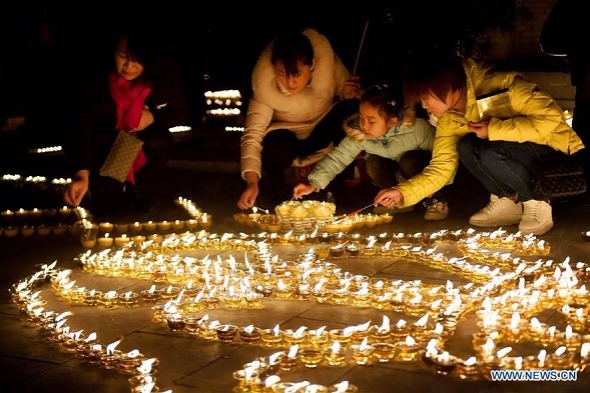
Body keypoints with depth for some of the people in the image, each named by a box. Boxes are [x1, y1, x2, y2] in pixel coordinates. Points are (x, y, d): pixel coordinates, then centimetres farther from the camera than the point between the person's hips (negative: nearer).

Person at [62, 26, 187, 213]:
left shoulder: (164, 72, -25)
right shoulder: (98, 78, -32)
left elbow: (179, 114, -8)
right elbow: (82, 124, -40)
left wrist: (153, 117, -31)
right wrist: (82, 174, -54)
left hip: (143, 142, 2)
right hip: (106, 137, -2)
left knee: (160, 143, -29)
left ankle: (131, 185, 1)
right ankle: (103, 187, -1)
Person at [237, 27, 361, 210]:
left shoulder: (328, 62, -27)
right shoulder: (264, 84, -30)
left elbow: (346, 91, -8)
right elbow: (252, 134, -30)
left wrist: (350, 94, -34)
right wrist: (252, 182, -42)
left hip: (322, 130, 2)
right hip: (287, 135, -2)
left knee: (351, 109, -28)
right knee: (277, 148, -36)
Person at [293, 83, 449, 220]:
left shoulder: (417, 129, -33)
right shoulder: (358, 133, -24)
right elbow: (338, 157, -24)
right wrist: (313, 184, -33)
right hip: (399, 175, 4)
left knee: (409, 160, -34)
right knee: (373, 163, -24)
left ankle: (435, 199, -12)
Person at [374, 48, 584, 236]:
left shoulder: (500, 87, -25)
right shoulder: (449, 120, -4)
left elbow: (551, 117, -31)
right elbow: (440, 167, -2)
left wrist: (494, 129, -30)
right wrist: (402, 192, -14)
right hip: (525, 158, 7)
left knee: (488, 152, -30)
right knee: (466, 146, -18)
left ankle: (537, 203, -9)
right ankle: (507, 200, 0)